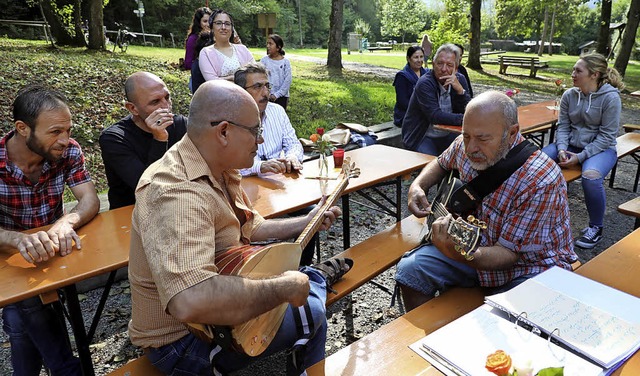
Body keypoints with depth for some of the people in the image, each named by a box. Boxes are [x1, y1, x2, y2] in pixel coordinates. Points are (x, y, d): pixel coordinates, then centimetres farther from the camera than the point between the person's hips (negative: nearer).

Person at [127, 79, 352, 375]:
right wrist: (284, 287, -34)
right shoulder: (176, 193, -33)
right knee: (309, 312, -10)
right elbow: (191, 302, -45)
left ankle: (316, 277, 40)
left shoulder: (219, 172, -1)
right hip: (183, 341, -8)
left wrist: (307, 223, 9)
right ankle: (318, 278, 17)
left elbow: (249, 228, 13)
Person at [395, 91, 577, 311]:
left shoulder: (541, 182, -29)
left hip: (530, 264, -5)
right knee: (410, 269, -11)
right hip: (478, 244, 6)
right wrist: (417, 186, -5)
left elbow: (509, 253, -27)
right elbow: (442, 163, 16)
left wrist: (456, 253, -46)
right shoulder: (464, 146, -9)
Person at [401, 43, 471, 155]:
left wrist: (460, 89, -19)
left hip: (447, 135, 6)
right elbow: (435, 116, -26)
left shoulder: (460, 80, 3)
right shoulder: (424, 83, -16)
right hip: (422, 137, -5)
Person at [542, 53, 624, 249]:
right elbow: (563, 126, 2)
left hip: (601, 148, -4)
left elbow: (607, 136, -13)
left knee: (591, 177, -35)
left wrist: (580, 157, -21)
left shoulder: (610, 97, -13)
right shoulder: (569, 95, -1)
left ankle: (596, 227, -10)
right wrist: (561, 149, -16)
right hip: (571, 144, 5)